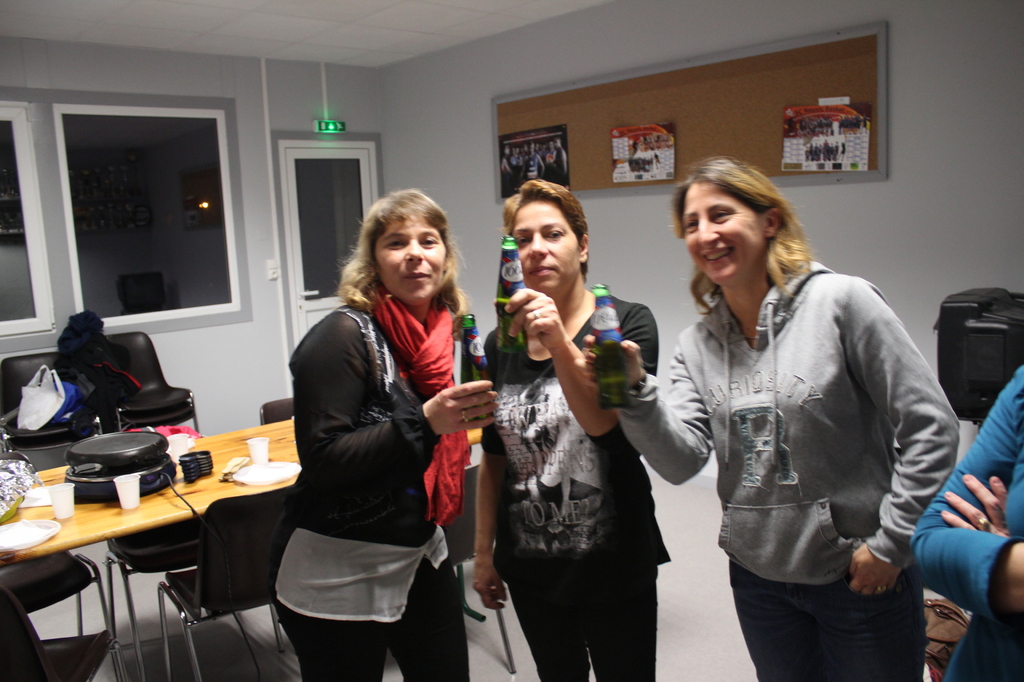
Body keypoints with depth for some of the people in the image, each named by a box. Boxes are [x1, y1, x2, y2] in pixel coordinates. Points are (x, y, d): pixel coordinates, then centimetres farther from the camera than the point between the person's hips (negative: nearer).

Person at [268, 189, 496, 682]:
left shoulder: (442, 330, 2)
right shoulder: (344, 336, -19)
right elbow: (322, 461, -24)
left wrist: (468, 412, 0)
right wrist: (424, 422, -31)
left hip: (419, 557, 7)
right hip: (337, 574, -6)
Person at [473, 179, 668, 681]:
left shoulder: (625, 323, -9)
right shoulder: (502, 344, 1)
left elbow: (603, 421, -22)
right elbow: (494, 458, 8)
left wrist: (558, 342, -36)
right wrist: (484, 553, 11)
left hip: (611, 565, -3)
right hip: (529, 568, 4)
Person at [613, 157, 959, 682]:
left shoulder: (841, 302, -14)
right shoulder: (696, 346, 0)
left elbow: (930, 428, -12)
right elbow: (681, 461, -11)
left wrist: (891, 544, -11)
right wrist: (635, 390, -27)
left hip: (862, 575, -4)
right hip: (758, 576, 4)